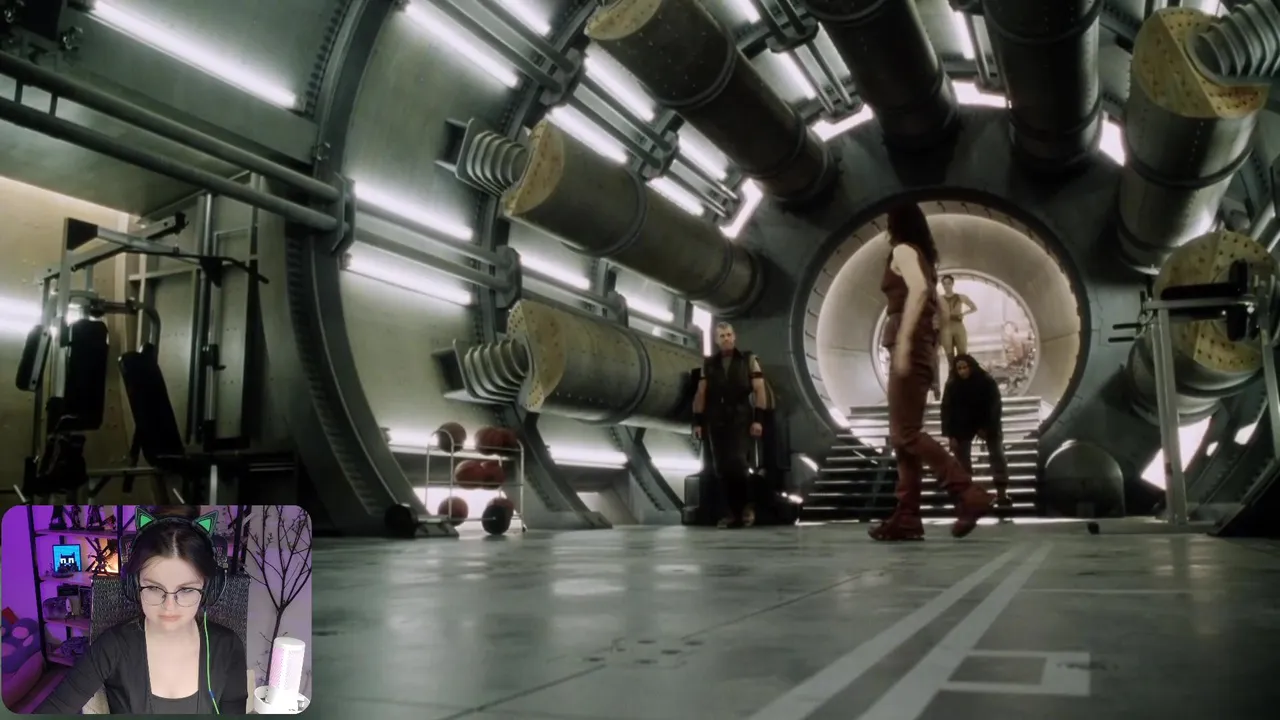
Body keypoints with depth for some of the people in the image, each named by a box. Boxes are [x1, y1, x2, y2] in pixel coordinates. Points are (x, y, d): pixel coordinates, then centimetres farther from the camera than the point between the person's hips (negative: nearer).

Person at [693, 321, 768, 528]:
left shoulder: (748, 360, 5)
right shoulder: (708, 364, 13)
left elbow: (759, 390, 0)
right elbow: (701, 394, 12)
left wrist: (758, 419, -10)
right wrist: (697, 421, 4)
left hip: (741, 420, -3)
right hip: (716, 422, 3)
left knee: (737, 462, -15)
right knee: (721, 468, 2)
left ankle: (746, 505, 4)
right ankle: (731, 512, 10)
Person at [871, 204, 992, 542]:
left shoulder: (903, 250, -1)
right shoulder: (923, 257, 24)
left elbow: (918, 288, -21)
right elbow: (940, 308, 23)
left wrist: (903, 340, -27)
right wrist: (934, 359, 23)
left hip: (911, 346, -9)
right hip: (923, 348, 9)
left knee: (906, 434, -12)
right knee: (902, 435, 6)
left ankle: (969, 495, -16)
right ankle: (907, 518, 3)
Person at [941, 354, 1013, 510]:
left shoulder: (986, 381, -18)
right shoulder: (952, 385, -14)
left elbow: (995, 406, -16)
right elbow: (947, 409, -15)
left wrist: (986, 428, -22)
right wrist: (950, 435, -21)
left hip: (987, 423, -1)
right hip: (963, 425, 1)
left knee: (997, 455, -9)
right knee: (962, 459, -5)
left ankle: (1002, 493, -10)